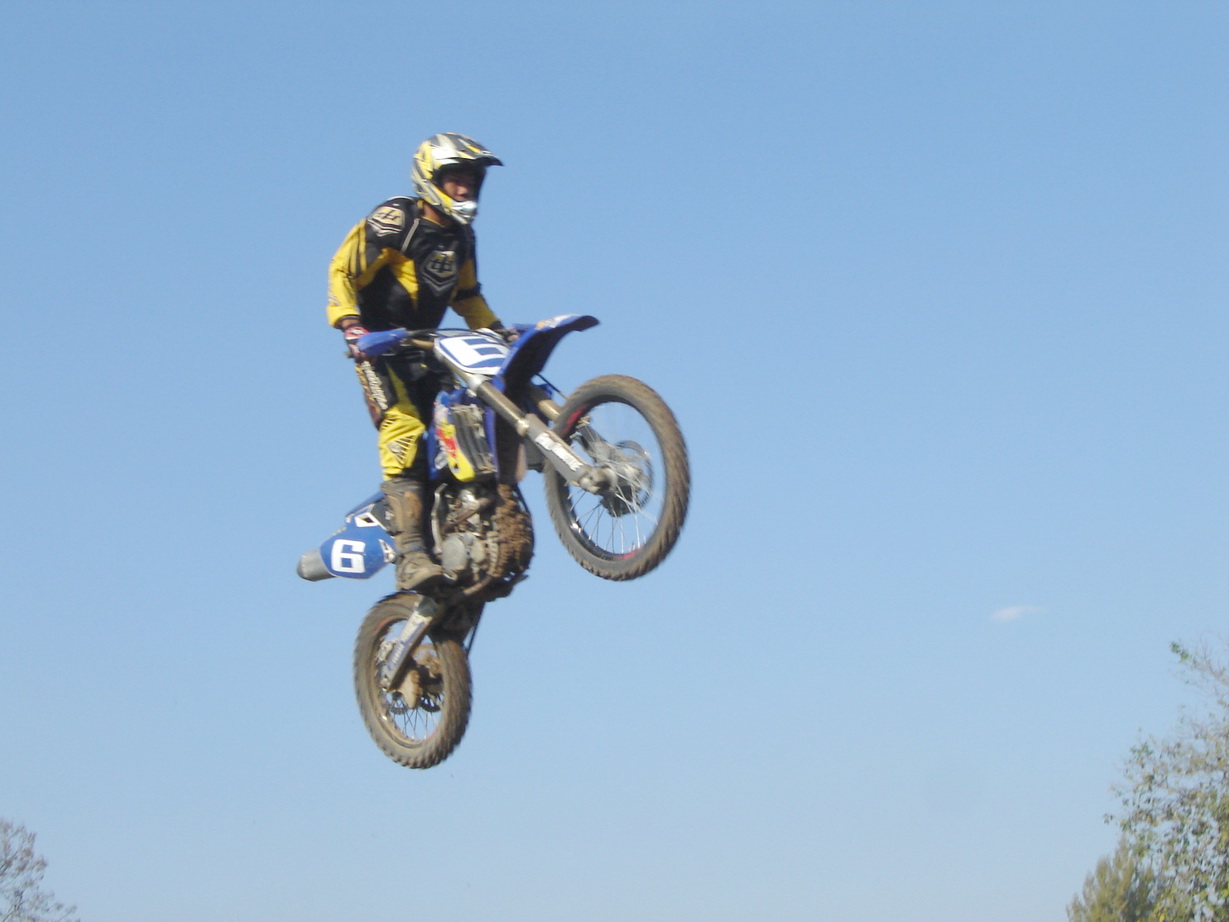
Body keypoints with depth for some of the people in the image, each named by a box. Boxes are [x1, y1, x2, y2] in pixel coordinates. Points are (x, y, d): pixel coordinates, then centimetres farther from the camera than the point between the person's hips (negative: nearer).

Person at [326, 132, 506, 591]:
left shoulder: (460, 235, 14)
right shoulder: (395, 221, -10)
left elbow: (467, 295, 27)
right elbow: (342, 271, -13)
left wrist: (499, 333, 16)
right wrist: (350, 324, -26)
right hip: (380, 344, -8)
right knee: (404, 428, -24)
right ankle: (410, 555, -33)